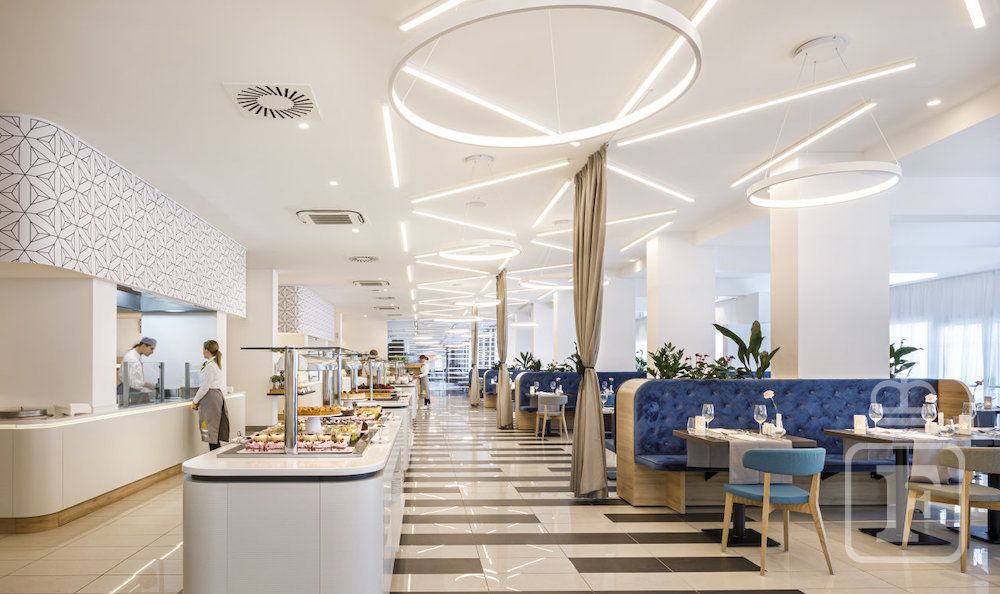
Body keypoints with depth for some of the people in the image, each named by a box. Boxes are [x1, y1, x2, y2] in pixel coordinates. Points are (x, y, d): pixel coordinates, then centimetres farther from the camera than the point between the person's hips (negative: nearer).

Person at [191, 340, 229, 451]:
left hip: (211, 396, -9)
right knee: (214, 430, 9)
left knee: (210, 430, -7)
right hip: (219, 395, 9)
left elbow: (205, 387, -15)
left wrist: (195, 401, -4)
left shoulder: (210, 366, -13)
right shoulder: (217, 364, 17)